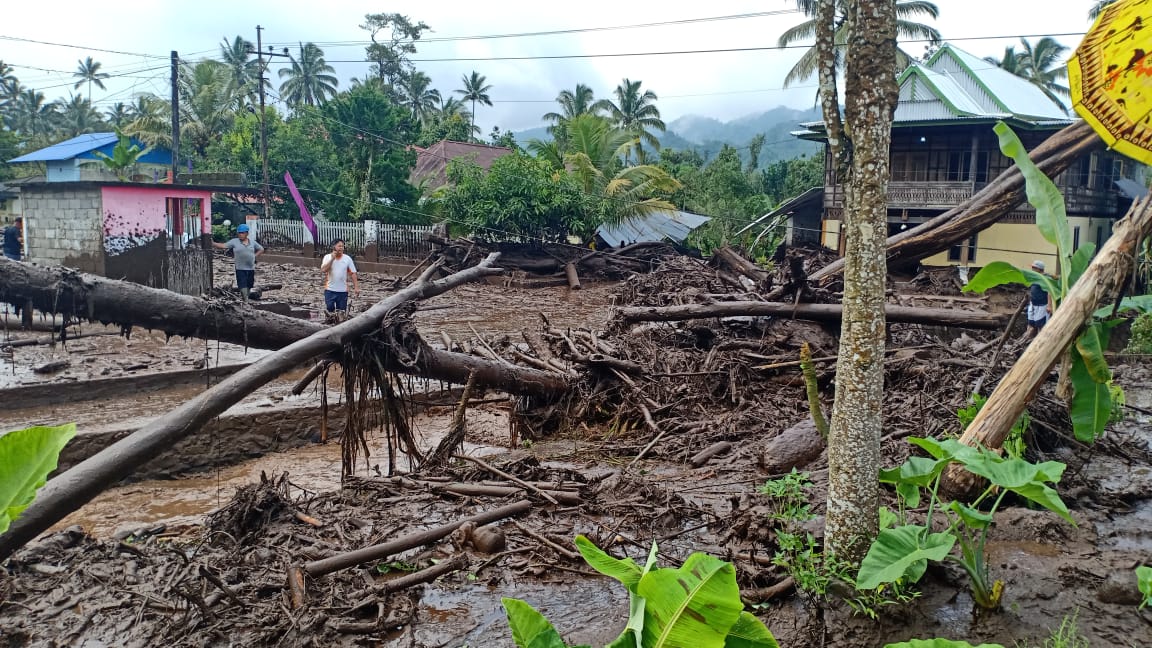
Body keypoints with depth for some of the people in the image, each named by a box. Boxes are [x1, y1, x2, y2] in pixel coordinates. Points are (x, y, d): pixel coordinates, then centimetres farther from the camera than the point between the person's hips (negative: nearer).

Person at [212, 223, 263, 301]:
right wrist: (213, 244, -18)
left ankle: (245, 297, 27)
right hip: (240, 268, -3)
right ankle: (245, 301, -8)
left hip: (251, 268, 3)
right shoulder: (234, 241, 1)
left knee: (249, 285, 10)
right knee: (243, 286, -9)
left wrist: (254, 256, 5)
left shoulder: (252, 242, 8)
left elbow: (261, 249, 18)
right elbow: (224, 246, -5)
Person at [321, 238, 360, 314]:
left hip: (343, 290, 1)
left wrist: (356, 287, -6)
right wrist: (332, 259, -16)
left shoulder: (348, 258, 2)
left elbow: (353, 273, 1)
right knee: (329, 308, -3)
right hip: (330, 290, -1)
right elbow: (323, 270, -13)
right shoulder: (327, 257, 1)